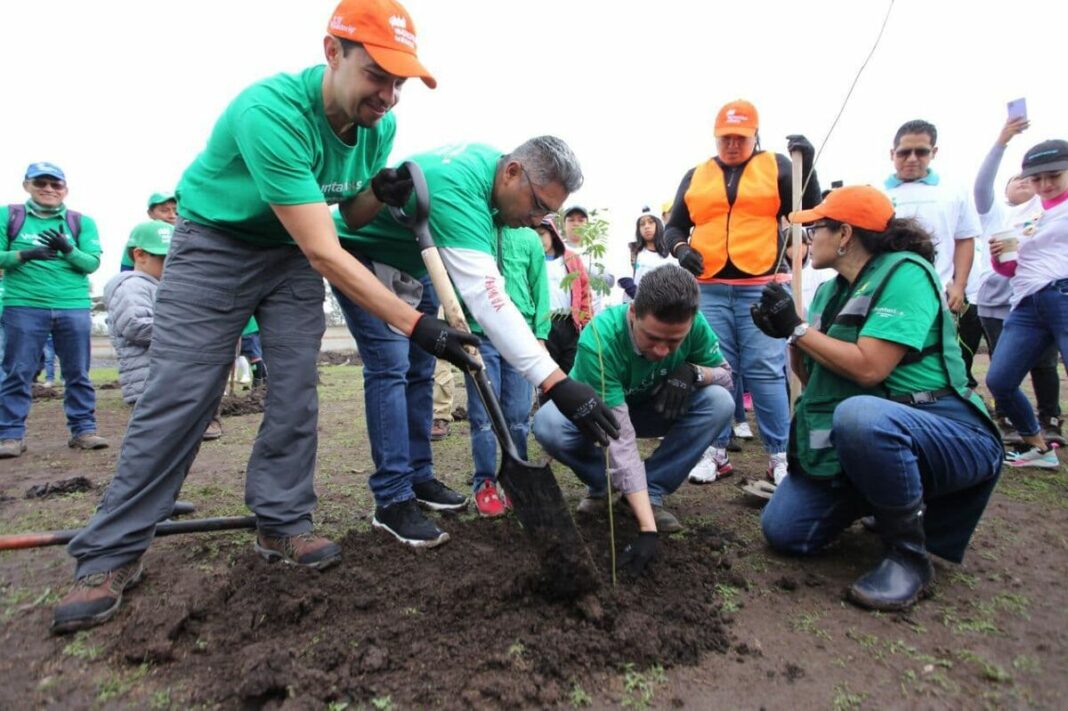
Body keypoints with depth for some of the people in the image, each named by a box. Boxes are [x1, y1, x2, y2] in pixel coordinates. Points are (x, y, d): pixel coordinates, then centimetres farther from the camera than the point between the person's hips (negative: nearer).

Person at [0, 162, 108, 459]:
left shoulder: (82, 222, 9)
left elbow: (93, 263, 1)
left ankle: (83, 429, 10)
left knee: (78, 373, 4)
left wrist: (68, 250, -16)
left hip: (74, 307, 1)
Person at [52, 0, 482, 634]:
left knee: (297, 389, -3)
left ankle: (283, 525, 11)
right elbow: (325, 252, -37)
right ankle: (111, 554, 5)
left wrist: (380, 192, -20)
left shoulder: (380, 125, -11)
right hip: (214, 243, -5)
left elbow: (348, 214, 4)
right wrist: (417, 325, -39)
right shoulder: (271, 111, -33)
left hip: (293, 250, 6)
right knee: (178, 395, -8)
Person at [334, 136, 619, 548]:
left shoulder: (492, 162, -9)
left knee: (420, 370, 5)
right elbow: (486, 297, -49)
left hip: (414, 262, 9)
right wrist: (554, 381, -56)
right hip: (363, 255, -8)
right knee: (390, 367, -17)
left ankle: (418, 478, 15)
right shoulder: (456, 188, -37)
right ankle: (392, 501, -11)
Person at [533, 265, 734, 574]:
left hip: (651, 408, 3)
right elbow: (619, 440, -40)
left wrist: (694, 373, -35)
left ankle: (651, 491, -9)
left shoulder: (692, 324, -27)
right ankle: (601, 484, -3)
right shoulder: (599, 340, -39)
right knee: (547, 424, -35)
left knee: (720, 402, -23)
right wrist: (647, 528, -43)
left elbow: (725, 373, -9)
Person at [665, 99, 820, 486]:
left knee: (766, 371, -4)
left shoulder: (777, 166, 12)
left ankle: (780, 455, 5)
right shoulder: (695, 177, 17)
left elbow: (808, 211, 5)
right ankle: (716, 451, 12)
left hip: (762, 288, -2)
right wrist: (680, 248, -2)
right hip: (709, 290, 2)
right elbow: (674, 226, 19)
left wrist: (807, 163, -6)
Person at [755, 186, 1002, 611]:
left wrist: (797, 328, -16)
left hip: (944, 432, -7)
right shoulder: (829, 291, 9)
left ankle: (909, 554, -17)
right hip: (848, 442, 8)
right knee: (783, 532, -1)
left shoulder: (905, 272, -14)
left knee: (859, 415, -42)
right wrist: (787, 332, -5)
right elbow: (813, 376, 11)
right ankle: (885, 500, 24)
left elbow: (868, 368, -26)